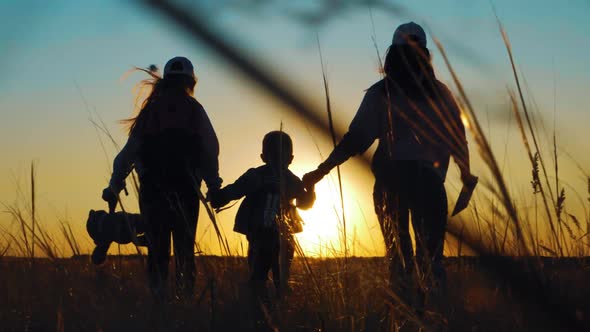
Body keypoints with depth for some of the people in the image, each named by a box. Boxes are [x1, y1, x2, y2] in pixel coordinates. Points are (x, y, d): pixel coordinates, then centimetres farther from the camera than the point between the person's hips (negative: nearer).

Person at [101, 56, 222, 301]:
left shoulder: (149, 111, 9)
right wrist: (213, 184, -2)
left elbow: (128, 153, 9)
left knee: (157, 248, 7)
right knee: (185, 249, 6)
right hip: (185, 191, -2)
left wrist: (114, 187, 12)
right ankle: (185, 296, 1)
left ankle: (158, 297, 1)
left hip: (152, 190, 2)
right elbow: (210, 149, -6)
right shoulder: (194, 110, 1)